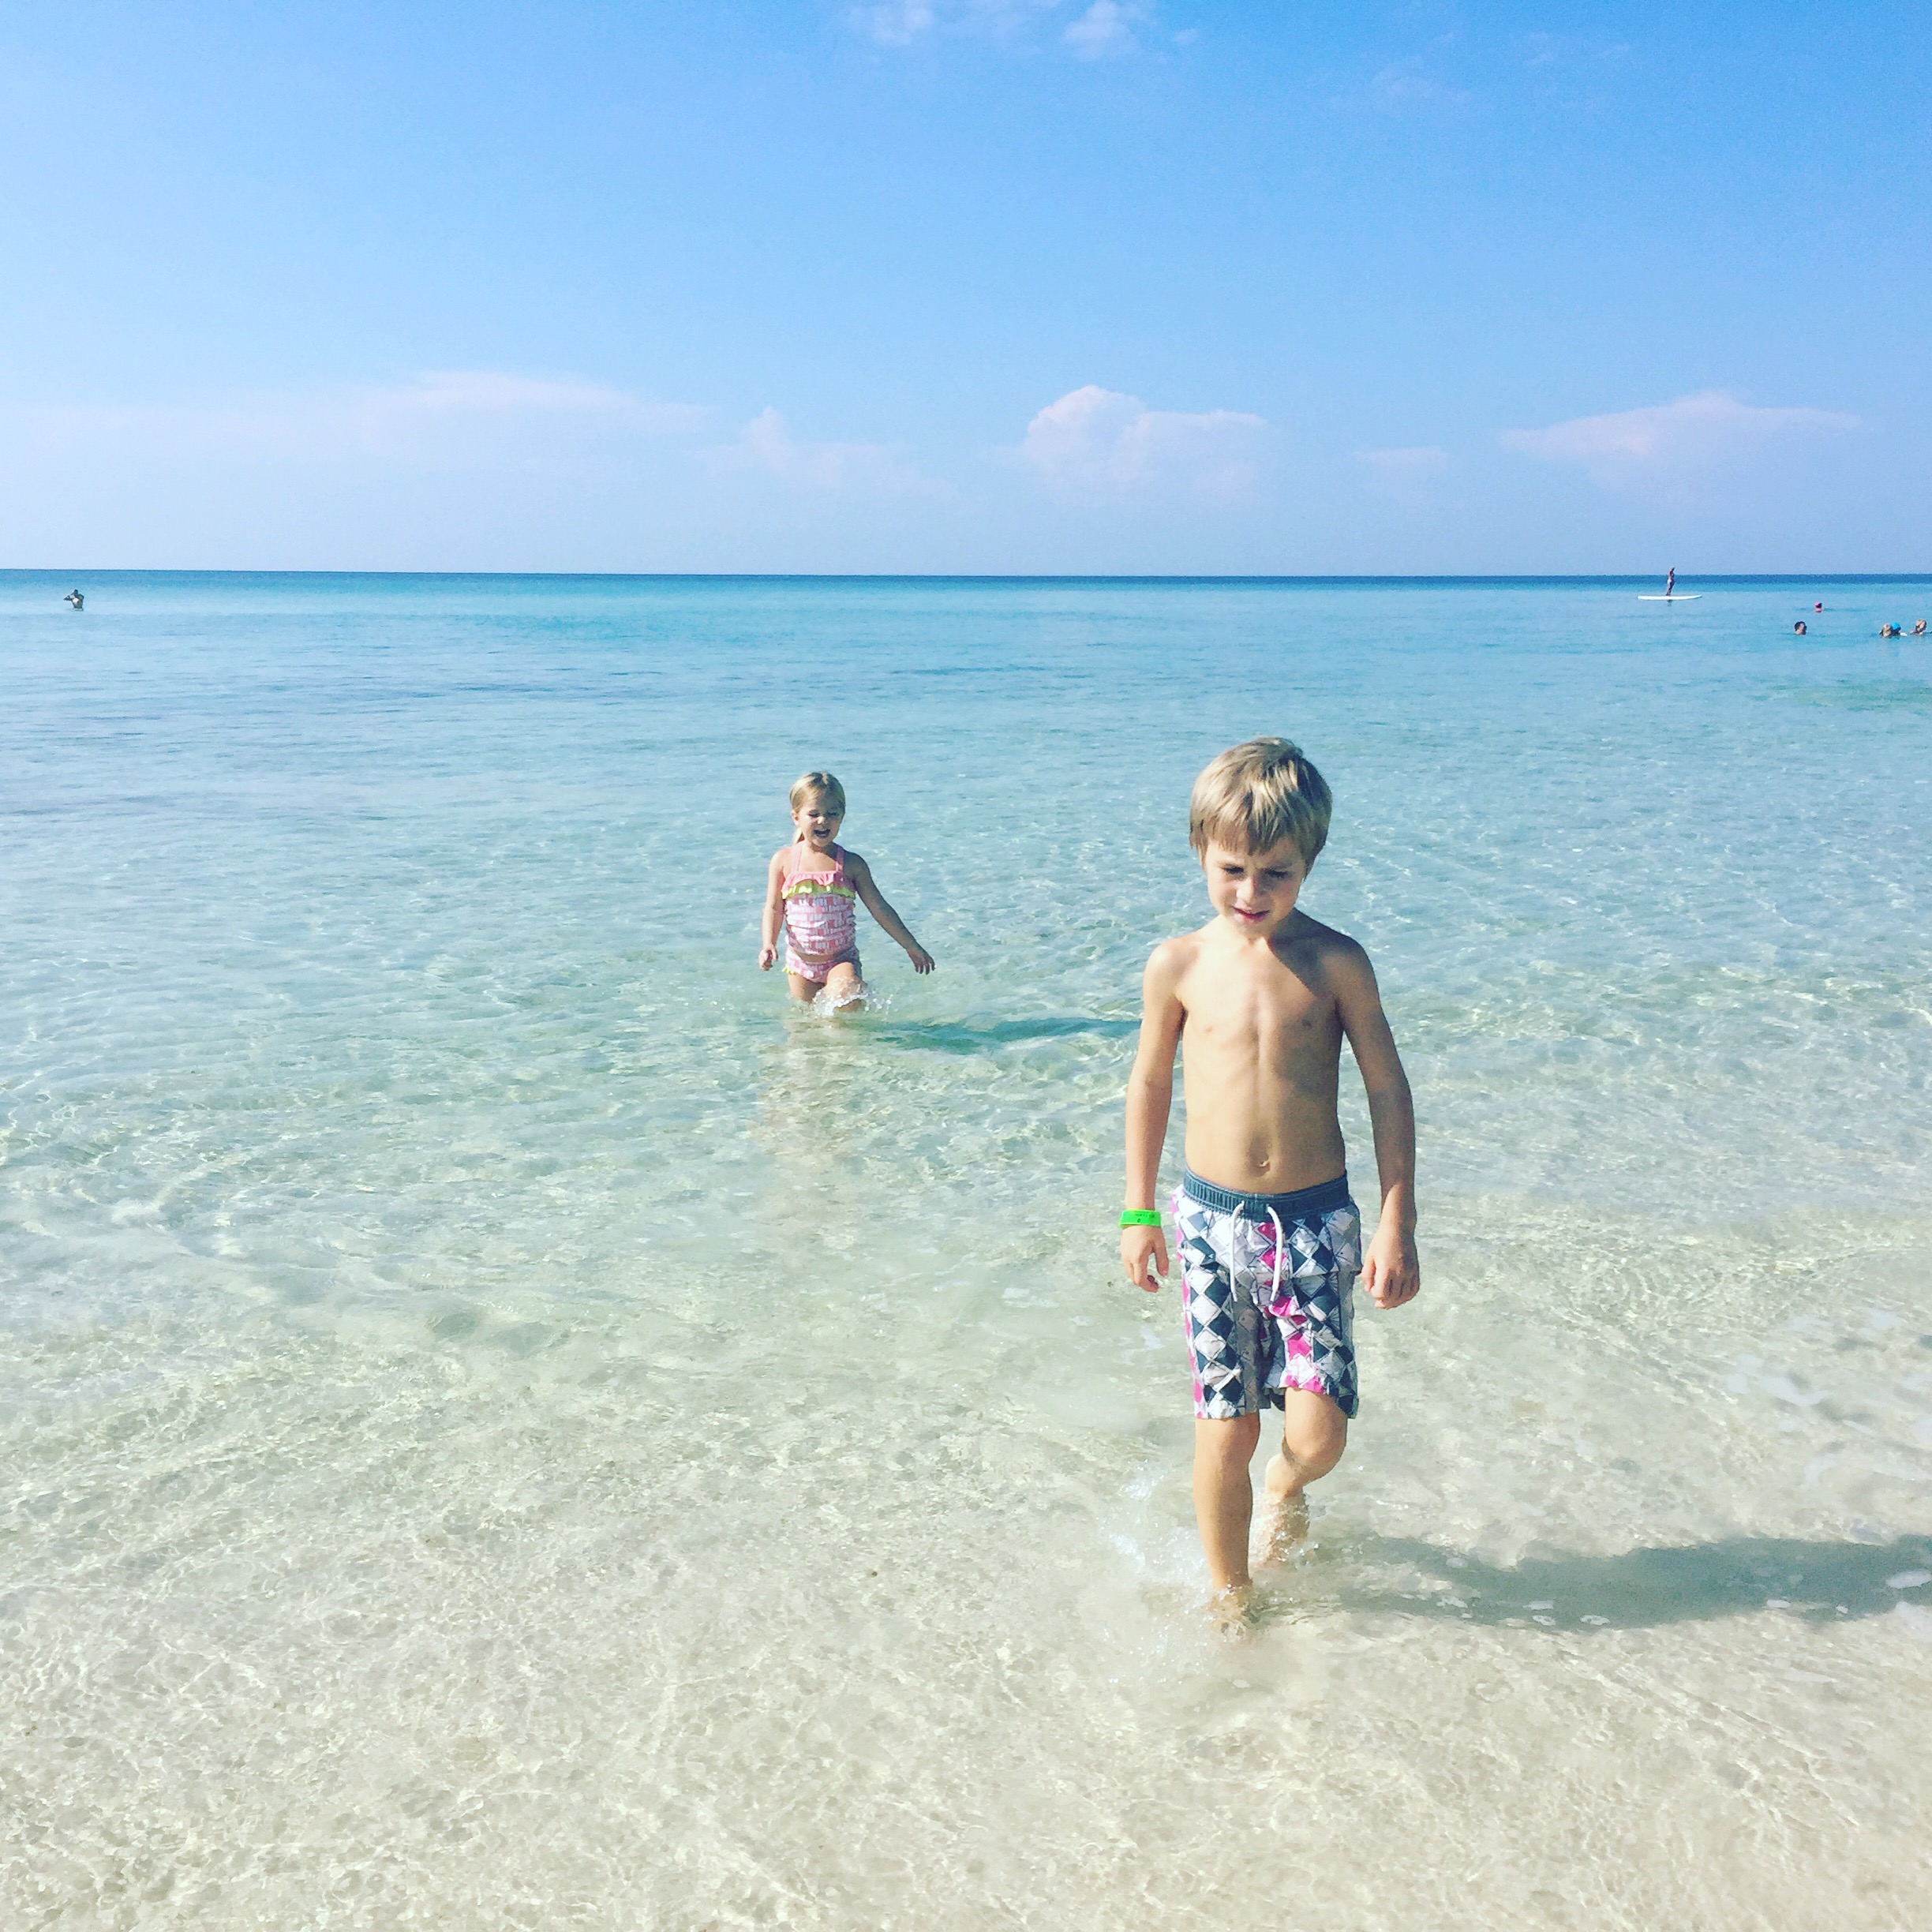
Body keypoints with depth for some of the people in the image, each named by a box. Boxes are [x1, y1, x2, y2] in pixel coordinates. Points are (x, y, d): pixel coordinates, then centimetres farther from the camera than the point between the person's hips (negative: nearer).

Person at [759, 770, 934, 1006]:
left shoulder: (851, 864, -2)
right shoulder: (784, 860, -1)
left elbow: (880, 909, 3)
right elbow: (774, 909, 1)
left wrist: (912, 947, 5)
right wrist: (768, 945, -17)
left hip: (842, 960, -2)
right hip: (800, 962, 2)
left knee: (845, 996, -30)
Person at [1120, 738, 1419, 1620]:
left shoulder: (1334, 962, -5)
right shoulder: (1178, 965, -2)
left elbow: (1387, 1088, 0)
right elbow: (1149, 1085, 9)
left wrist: (1397, 1223, -2)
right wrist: (1139, 1213, 11)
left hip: (1315, 1218, 0)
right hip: (1209, 1220, 1)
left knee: (1319, 1432, -5)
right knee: (1225, 1431, 4)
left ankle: (1285, 1488, 32)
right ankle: (1228, 1596, 27)